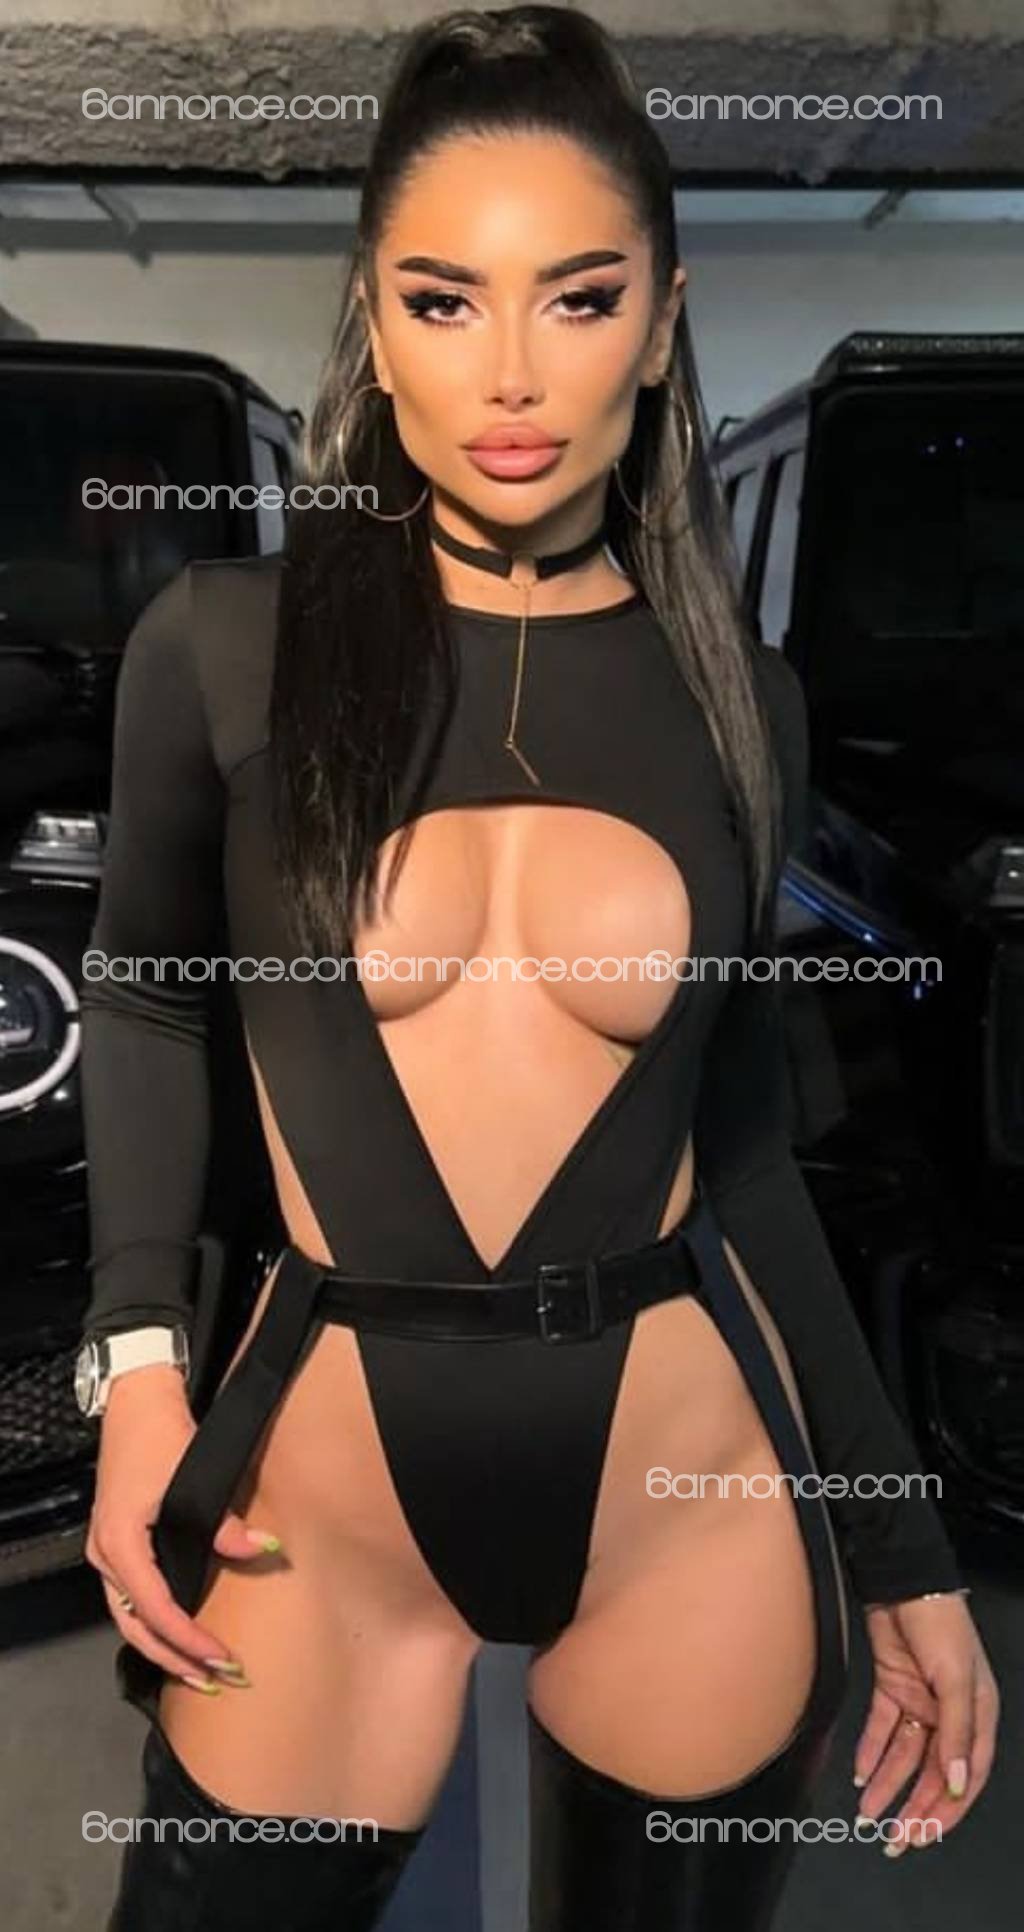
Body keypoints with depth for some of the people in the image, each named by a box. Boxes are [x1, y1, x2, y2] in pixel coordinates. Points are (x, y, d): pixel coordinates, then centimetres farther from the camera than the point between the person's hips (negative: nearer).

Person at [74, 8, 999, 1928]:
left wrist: (902, 1549, 7)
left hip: (695, 1495, 2)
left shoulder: (738, 696, -4)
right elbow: (141, 997, 7)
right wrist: (136, 1371, -4)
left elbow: (743, 1149, 4)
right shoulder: (222, 644, -9)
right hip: (325, 1489, -1)